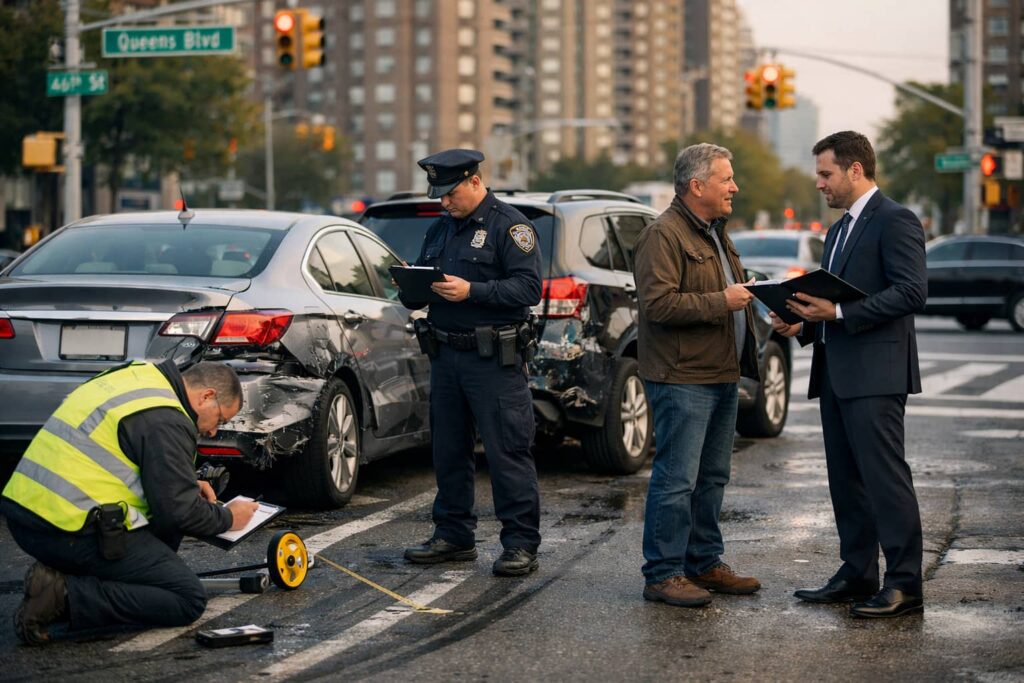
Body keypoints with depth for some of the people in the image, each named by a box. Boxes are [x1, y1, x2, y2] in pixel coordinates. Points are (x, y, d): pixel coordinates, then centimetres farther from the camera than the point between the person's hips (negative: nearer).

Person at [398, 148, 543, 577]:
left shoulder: (509, 225, -5)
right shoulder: (440, 230, 18)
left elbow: (529, 288, -16)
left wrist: (472, 291, -24)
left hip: (494, 360, -7)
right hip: (445, 356, 8)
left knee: (507, 453, -6)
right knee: (448, 452, 12)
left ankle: (521, 544, -1)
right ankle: (453, 537, 22)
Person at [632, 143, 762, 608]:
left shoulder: (714, 233, 19)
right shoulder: (664, 235, -13)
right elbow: (659, 304, -22)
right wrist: (722, 302, -21)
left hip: (721, 376, 10)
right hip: (682, 380, -10)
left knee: (712, 477, 14)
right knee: (677, 478, -8)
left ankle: (705, 563, 22)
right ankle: (663, 574, -3)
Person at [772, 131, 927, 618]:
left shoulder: (895, 221, -8)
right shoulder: (839, 230, 22)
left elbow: (912, 292, -18)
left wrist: (839, 313, -20)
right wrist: (803, 325, 6)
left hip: (875, 375, -10)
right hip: (836, 374, 10)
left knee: (884, 476, -9)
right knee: (846, 481, 11)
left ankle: (904, 584, -6)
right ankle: (857, 575, 19)